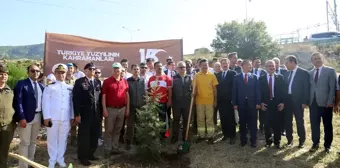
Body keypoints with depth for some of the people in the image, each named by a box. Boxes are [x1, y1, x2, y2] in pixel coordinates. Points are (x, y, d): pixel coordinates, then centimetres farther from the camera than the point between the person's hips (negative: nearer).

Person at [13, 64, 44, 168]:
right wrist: (21, 118, -19)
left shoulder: (41, 86, 12)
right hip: (26, 117, -5)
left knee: (33, 142, 15)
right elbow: (18, 102, -12)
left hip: (38, 117, 6)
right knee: (25, 143, 0)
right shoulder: (21, 84, -5)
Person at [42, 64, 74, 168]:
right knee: (52, 139, 6)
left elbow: (72, 103, 11)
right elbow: (46, 103, 0)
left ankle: (60, 159, 24)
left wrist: (72, 117, 7)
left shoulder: (70, 88, 11)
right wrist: (47, 117, -8)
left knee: (63, 139, 10)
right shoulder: (50, 88, 4)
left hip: (66, 118, 2)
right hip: (53, 118, -2)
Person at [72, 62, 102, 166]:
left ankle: (90, 154, 28)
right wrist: (77, 114, -14)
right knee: (84, 136, 6)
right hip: (84, 114, -5)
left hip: (96, 114, 5)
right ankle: (82, 156, 20)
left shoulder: (98, 82, 11)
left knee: (94, 136, 12)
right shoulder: (79, 82, -4)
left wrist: (101, 112, 8)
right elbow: (75, 99, -9)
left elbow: (100, 98, 12)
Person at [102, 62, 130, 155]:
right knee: (109, 130, 3)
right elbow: (103, 96, -5)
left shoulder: (125, 81, 8)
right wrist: (104, 109, -11)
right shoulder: (107, 81, -4)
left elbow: (127, 95, 11)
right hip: (110, 109, -4)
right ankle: (107, 149, 13)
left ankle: (115, 148, 23)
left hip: (122, 109, 4)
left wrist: (128, 108, 7)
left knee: (117, 130, 12)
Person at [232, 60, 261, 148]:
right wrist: (235, 103, -4)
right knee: (242, 123, 8)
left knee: (253, 123, 4)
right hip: (241, 103, 0)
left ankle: (253, 141, 14)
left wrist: (258, 102, -4)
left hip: (252, 103, 0)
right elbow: (234, 91, 1)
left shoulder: (254, 77, 6)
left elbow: (257, 90, 3)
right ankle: (243, 140, 19)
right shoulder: (237, 77, 4)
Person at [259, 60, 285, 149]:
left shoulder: (280, 77, 4)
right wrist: (261, 103, -5)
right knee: (267, 124, 5)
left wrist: (282, 102, -7)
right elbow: (260, 92, 3)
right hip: (266, 104, 0)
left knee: (277, 124, 5)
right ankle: (268, 141, 19)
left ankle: (277, 142, 17)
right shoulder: (261, 78, 5)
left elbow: (283, 91, 1)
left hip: (277, 104, 0)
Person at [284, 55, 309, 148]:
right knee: (288, 121, 10)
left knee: (300, 121, 6)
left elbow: (306, 88, -9)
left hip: (298, 101, -5)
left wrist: (305, 102, -13)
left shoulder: (303, 72, -6)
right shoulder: (287, 73, 10)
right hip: (287, 100, 5)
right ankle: (289, 139, 23)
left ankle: (302, 141, 20)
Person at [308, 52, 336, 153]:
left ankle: (327, 145, 20)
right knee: (314, 125, 8)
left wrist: (330, 102, -13)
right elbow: (309, 88, 9)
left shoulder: (330, 71, -1)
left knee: (327, 125, 7)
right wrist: (307, 101, 0)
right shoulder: (310, 73, 11)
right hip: (313, 103, 3)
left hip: (325, 103, -3)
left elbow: (333, 87, -6)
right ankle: (315, 143, 21)